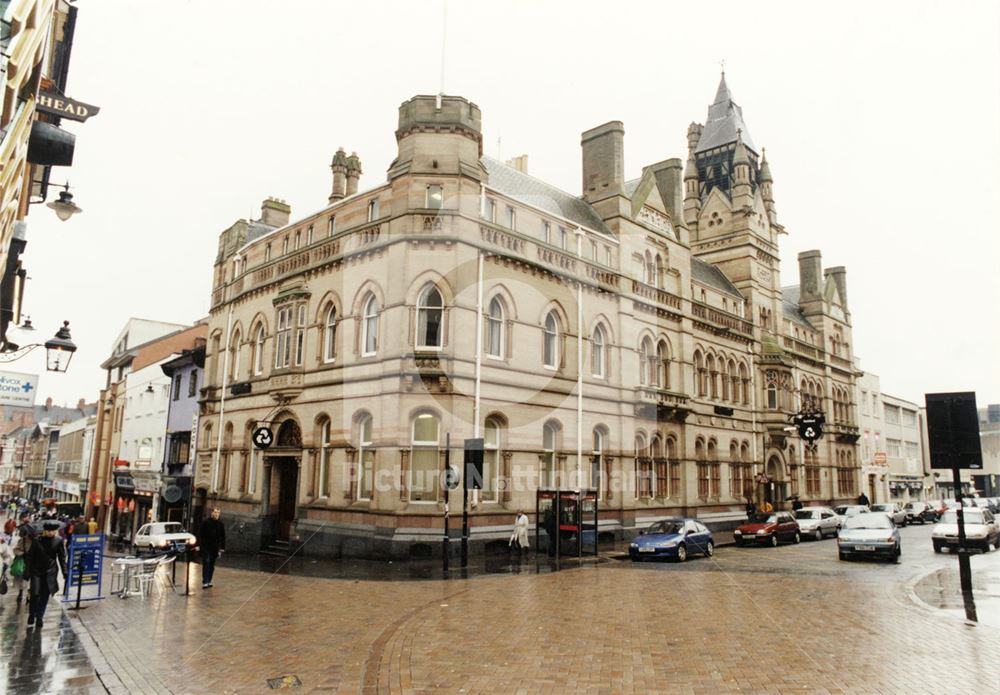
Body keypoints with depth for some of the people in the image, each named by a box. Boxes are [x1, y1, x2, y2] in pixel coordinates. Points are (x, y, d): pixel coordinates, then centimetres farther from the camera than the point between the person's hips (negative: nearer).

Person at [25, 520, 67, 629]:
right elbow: (30, 556, -1)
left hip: (51, 571, 1)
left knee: (45, 596, 4)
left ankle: (39, 617, 17)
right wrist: (27, 571, -2)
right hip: (36, 571, -1)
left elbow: (62, 557, 1)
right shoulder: (37, 541, -8)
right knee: (35, 594, -5)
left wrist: (64, 572, 0)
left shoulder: (59, 541, -4)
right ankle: (31, 615, 16)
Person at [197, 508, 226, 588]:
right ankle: (205, 582, -9)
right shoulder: (205, 522, -3)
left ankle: (209, 581, 16)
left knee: (212, 565, 9)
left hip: (215, 549, 4)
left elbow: (222, 537, 10)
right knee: (206, 564, -8)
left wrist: (222, 548, 6)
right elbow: (200, 534, -4)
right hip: (206, 548, -4)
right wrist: (198, 545, -11)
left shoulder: (221, 524, 6)